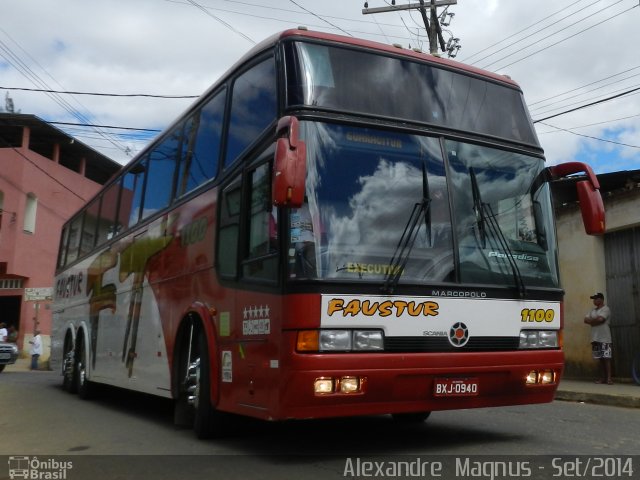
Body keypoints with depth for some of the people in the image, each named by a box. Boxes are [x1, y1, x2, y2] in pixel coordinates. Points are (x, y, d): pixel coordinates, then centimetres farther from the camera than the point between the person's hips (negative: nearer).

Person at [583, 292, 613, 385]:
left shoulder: (606, 309, -4)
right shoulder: (593, 310, 19)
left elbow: (600, 319, -19)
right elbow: (586, 320, 10)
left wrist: (591, 320, -1)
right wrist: (595, 320, -7)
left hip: (604, 339, -7)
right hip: (595, 338, 7)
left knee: (606, 358, -8)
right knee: (600, 358, 7)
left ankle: (609, 378, -9)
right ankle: (603, 377, 11)